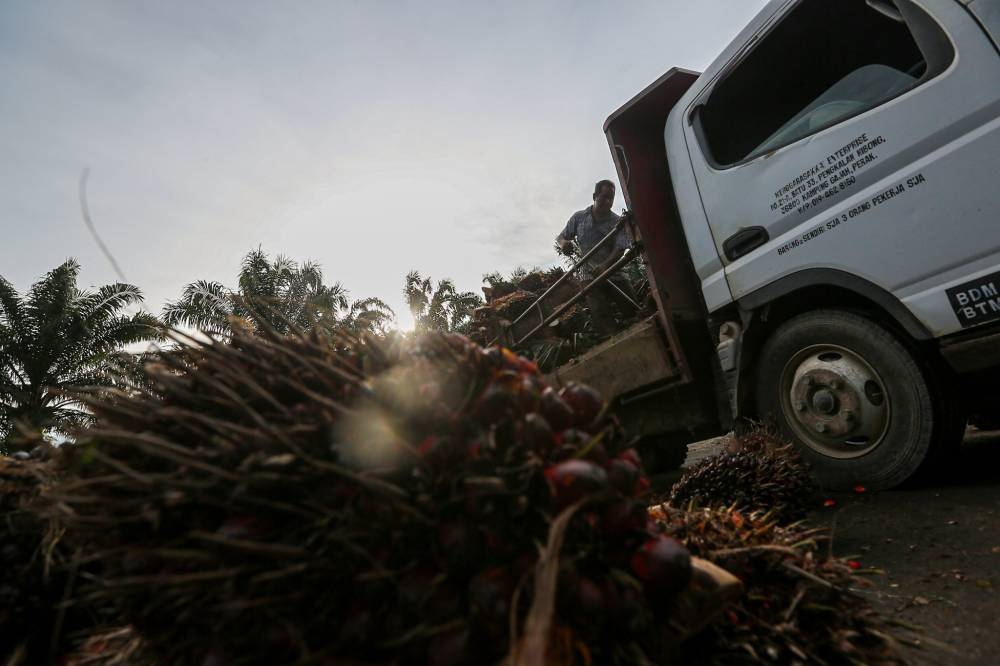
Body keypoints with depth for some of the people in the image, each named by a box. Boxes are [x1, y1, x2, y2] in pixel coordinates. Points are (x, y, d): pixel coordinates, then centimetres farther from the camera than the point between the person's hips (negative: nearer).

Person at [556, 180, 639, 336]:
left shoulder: (618, 222, -1)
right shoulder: (579, 217, 4)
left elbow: (620, 249, -12)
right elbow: (560, 238, 11)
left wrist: (605, 266, -32)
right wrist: (563, 244, -15)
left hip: (613, 273, 1)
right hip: (589, 275, -1)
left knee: (633, 306, -6)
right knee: (601, 313, -17)